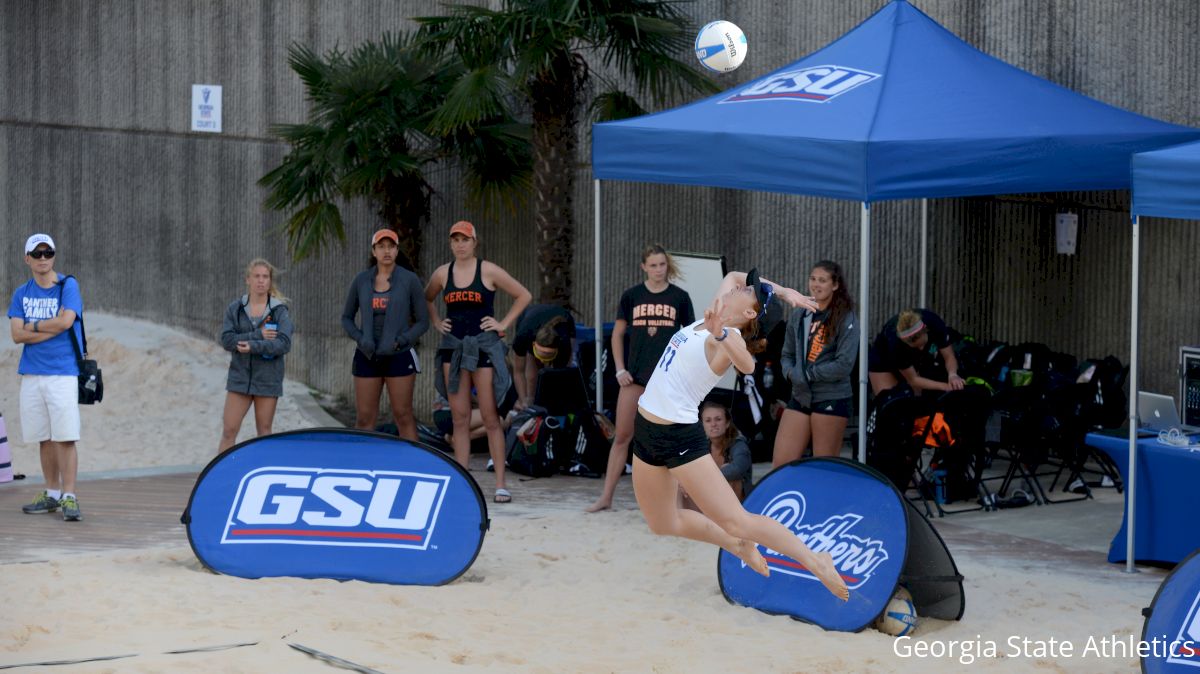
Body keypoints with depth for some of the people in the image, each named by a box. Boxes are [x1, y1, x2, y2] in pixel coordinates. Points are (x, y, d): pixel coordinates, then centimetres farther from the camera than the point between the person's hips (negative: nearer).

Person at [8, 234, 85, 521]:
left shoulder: (68, 286, 0)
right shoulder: (21, 293, 12)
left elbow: (65, 322, -14)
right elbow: (17, 335, 1)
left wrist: (33, 326, -2)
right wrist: (52, 327, -9)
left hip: (62, 373, -4)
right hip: (31, 375, 4)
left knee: (65, 437, -11)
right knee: (43, 438, 9)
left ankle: (69, 498, -11)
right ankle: (52, 494, 18)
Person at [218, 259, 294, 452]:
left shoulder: (280, 310, -1)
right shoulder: (234, 309, 4)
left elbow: (284, 343, -13)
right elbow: (226, 340, -8)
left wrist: (253, 346, -23)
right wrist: (258, 335, -17)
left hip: (268, 379, -1)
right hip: (239, 377, 1)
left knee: (264, 432, 7)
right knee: (229, 431, -3)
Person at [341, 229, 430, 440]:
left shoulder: (409, 280, -2)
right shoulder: (361, 280, 5)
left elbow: (423, 321, 1)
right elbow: (346, 317, 12)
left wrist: (401, 341, -13)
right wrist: (360, 339, -6)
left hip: (399, 357, -2)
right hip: (367, 357, 2)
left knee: (403, 415, -1)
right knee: (364, 418, 3)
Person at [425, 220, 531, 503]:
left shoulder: (488, 271, -3)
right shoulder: (442, 273, 7)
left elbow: (523, 295, 3)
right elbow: (426, 299, 25)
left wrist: (504, 323, -3)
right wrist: (436, 322, 11)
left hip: (484, 345, -3)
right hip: (453, 346, 3)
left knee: (490, 417, -4)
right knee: (459, 418, 4)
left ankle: (501, 483, -2)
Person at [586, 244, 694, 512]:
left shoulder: (679, 297, 3)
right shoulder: (632, 296, 4)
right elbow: (617, 334, 10)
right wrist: (620, 369, 2)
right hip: (636, 374, 1)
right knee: (622, 435, 2)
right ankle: (606, 497, 7)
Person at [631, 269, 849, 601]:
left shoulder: (728, 337, -16)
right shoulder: (714, 321, 6)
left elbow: (746, 364, -41)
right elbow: (733, 275, 22)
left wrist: (719, 334, -60)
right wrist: (783, 291, 15)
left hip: (680, 436, -9)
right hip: (646, 429, 9)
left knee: (736, 521, -12)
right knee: (664, 524, 16)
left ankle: (816, 562, -4)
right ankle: (737, 546, 34)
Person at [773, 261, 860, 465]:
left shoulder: (846, 319, -6)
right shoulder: (798, 317, 11)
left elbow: (844, 365, -13)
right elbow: (787, 355, 18)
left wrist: (807, 374, -11)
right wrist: (791, 373, -4)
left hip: (831, 400, -5)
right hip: (800, 397, 5)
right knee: (780, 464, -1)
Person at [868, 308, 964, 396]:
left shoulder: (935, 324, -33)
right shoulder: (895, 341, -40)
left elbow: (949, 357, -22)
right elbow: (913, 379, -29)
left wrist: (952, 375, -44)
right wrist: (945, 386, -39)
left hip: (915, 359, 4)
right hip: (884, 361, -4)